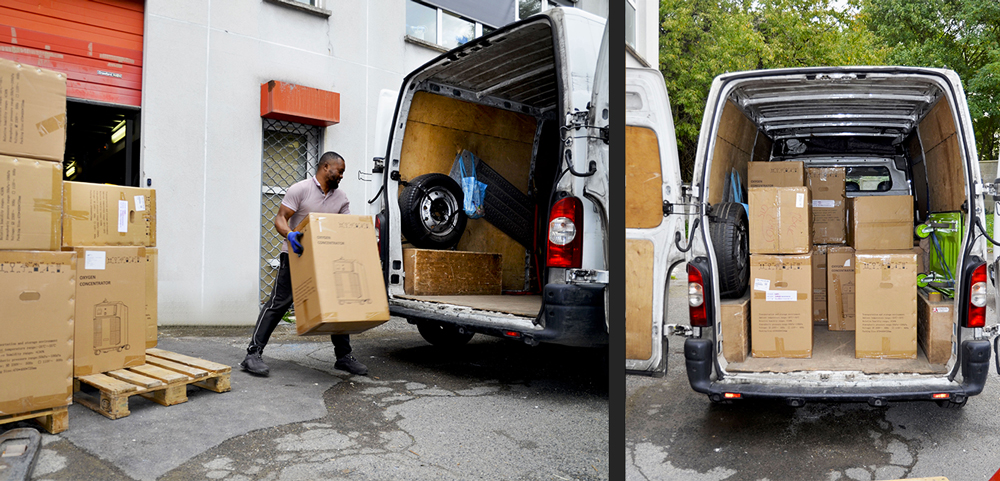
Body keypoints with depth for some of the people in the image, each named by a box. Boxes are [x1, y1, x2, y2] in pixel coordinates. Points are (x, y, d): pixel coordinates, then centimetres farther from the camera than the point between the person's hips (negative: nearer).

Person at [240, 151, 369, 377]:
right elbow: (280, 218, -12)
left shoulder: (341, 198, 8)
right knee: (278, 302, -8)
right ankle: (253, 353, -3)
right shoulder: (300, 189, -8)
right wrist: (289, 234, -32)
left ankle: (344, 356, 14)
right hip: (295, 255, -5)